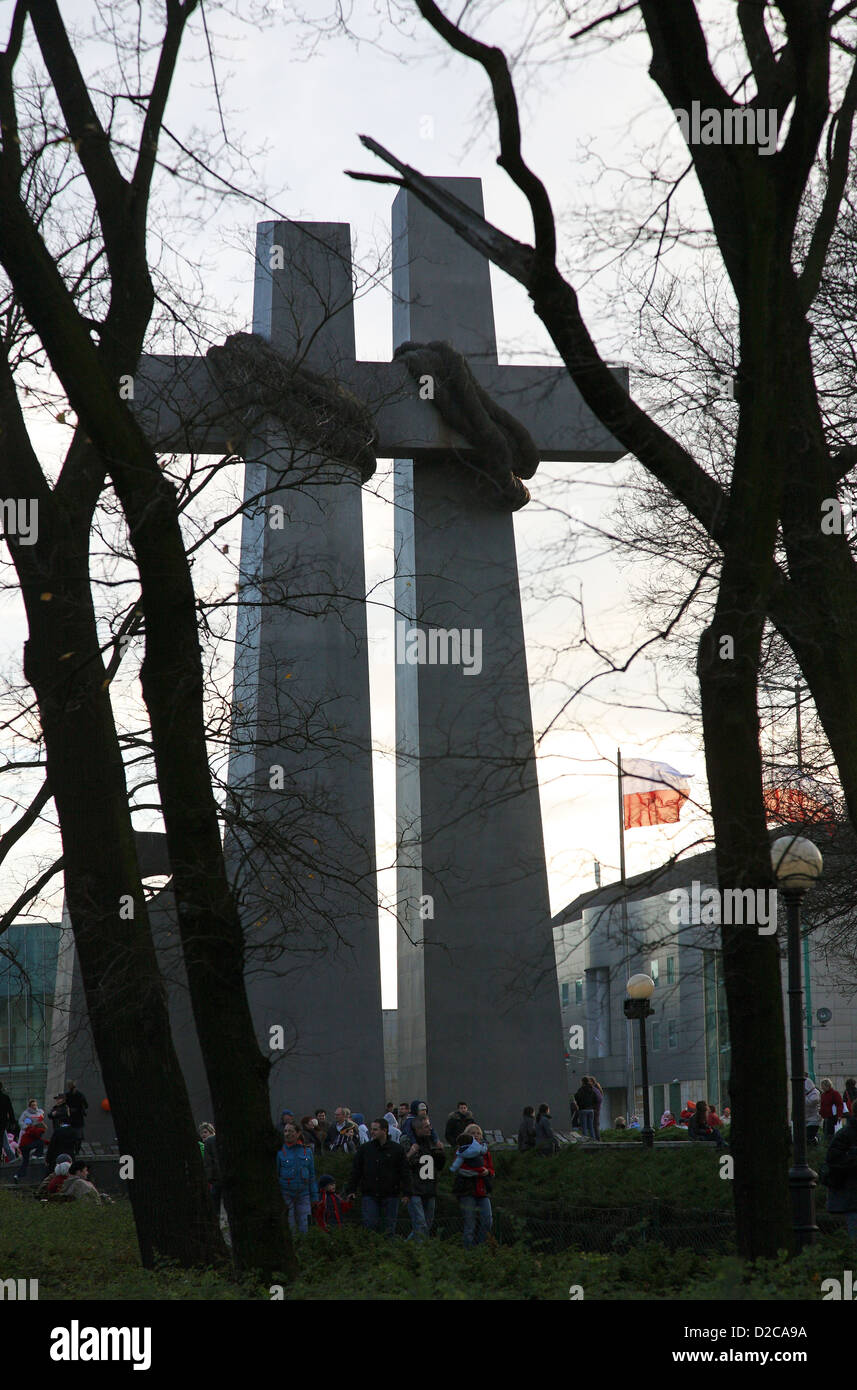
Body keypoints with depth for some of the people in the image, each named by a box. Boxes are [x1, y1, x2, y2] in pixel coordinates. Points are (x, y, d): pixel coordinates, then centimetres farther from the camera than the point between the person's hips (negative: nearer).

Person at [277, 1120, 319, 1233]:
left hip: (303, 1194, 2)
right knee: (289, 1227, -1)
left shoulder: (307, 1151, 6)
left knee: (303, 1228, 4)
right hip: (286, 1195, -2)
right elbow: (275, 1175, 1)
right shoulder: (280, 1151, -2)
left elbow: (312, 1175, 12)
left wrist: (314, 1196, 10)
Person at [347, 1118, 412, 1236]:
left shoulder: (397, 1149, 2)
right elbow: (356, 1171, 9)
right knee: (369, 1225, -5)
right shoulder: (364, 1149, 7)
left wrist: (406, 1193, -4)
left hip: (390, 1195, -1)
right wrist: (352, 1190, 3)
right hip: (369, 1194, 1)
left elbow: (405, 1172, 2)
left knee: (390, 1227, 4)